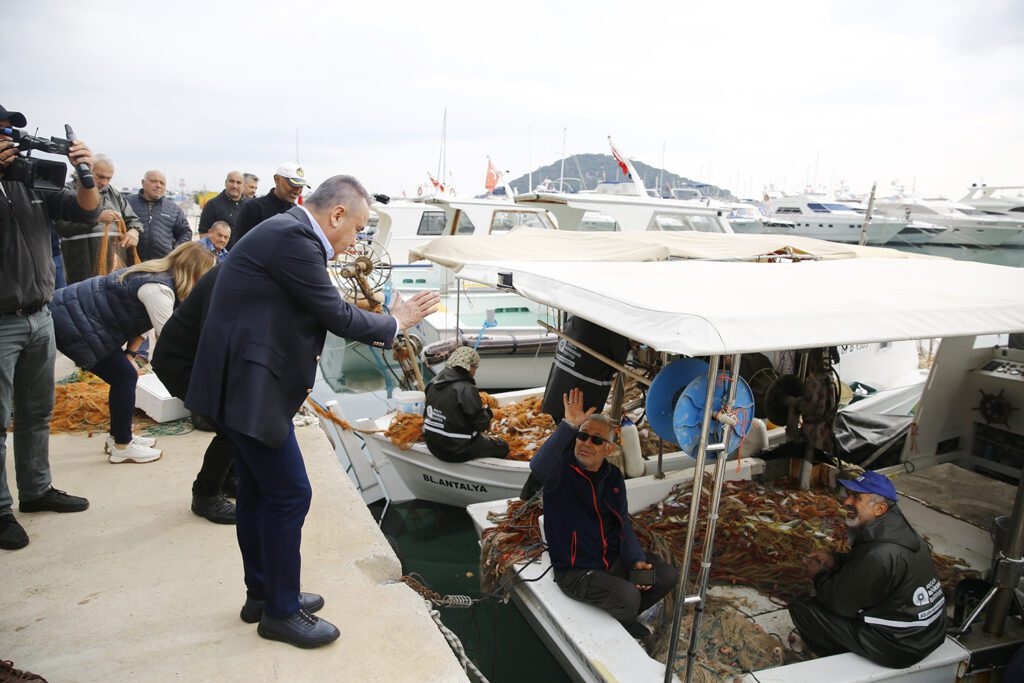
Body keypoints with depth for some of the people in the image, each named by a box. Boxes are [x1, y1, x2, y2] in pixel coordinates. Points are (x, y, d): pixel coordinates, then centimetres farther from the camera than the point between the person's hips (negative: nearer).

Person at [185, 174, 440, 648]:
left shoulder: (289, 232, 12)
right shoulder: (294, 238, -19)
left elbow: (320, 313, 15)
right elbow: (335, 314, -16)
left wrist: (378, 329, 15)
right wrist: (394, 323, -3)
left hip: (241, 382, 11)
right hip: (250, 386, -11)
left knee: (257, 492, 18)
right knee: (289, 495, -1)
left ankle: (262, 594, 34)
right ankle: (280, 612, 16)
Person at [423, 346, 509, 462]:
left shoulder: (434, 383, 1)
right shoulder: (466, 389, -22)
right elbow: (482, 424, -18)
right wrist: (487, 412, 3)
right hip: (457, 450, -8)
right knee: (502, 448, 10)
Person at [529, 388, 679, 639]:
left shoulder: (613, 476, 4)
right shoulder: (561, 470, -16)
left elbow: (623, 524, 6)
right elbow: (538, 466, -42)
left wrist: (636, 560, -10)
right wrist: (568, 425, -47)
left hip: (614, 560, 7)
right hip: (575, 571, -7)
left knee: (668, 575, 1)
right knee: (628, 596, -27)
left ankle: (621, 616, 23)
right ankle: (619, 628, 10)